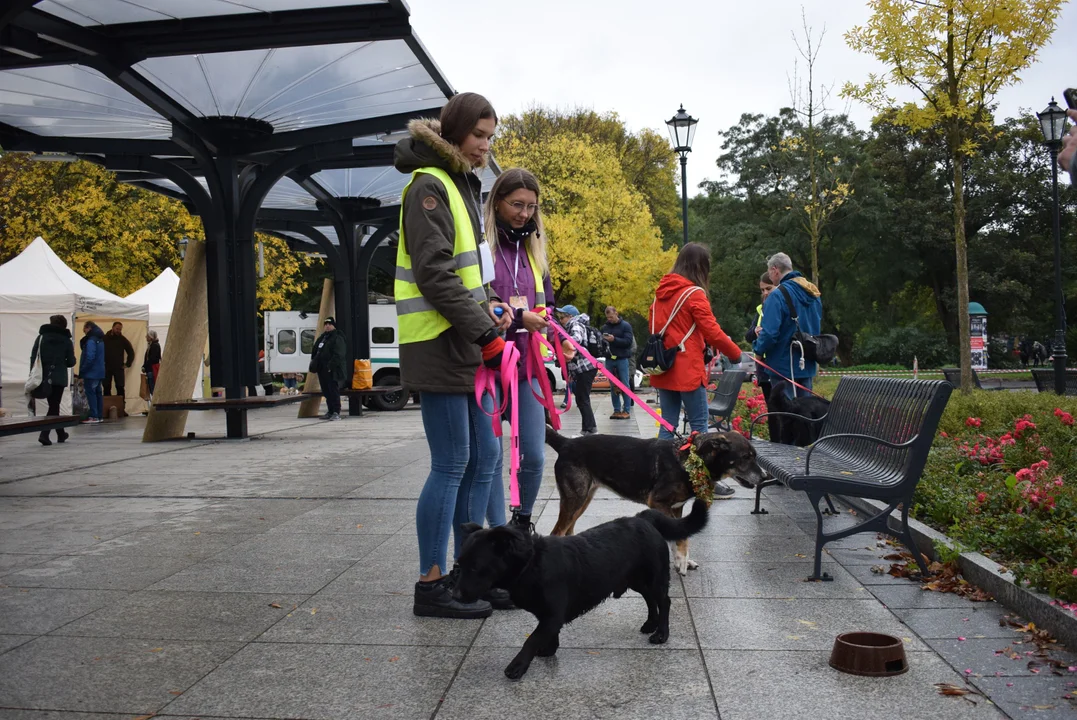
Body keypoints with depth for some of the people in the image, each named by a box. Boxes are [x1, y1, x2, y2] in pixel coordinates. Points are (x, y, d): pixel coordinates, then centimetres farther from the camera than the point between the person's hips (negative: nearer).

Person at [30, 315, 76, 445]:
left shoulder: (41, 337, 4)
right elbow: (71, 362, 0)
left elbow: (33, 358, -1)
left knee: (53, 405, 16)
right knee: (54, 406, 0)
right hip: (59, 377, -3)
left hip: (44, 376, 3)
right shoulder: (67, 340, 1)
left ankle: (61, 433, 25)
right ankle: (44, 434, -16)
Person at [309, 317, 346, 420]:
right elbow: (315, 353, 26)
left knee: (333, 391, -11)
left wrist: (331, 366, -24)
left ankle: (336, 412, -11)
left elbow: (338, 355, -18)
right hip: (322, 370, 9)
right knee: (326, 391, 12)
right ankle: (330, 411, 20)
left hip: (332, 371, -9)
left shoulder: (338, 338, -7)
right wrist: (314, 363, 13)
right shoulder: (322, 338, 21)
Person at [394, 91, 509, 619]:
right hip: (439, 345, -10)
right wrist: (484, 330, -18)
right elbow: (434, 273, -19)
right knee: (451, 465, -6)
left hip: (467, 345, 10)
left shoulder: (464, 186, 20)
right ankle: (430, 585, 6)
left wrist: (488, 311, 8)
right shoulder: (429, 186, -10)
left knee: (484, 457, 11)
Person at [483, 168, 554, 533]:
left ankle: (523, 522, 28)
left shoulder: (533, 249, 15)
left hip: (526, 367, 5)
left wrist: (547, 321, 0)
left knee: (534, 455, 7)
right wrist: (516, 317, -18)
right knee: (492, 457, 3)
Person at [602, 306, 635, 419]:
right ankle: (617, 410, 10)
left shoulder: (625, 326, -1)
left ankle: (627, 411, 1)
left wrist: (614, 339, -21)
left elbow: (628, 341, -11)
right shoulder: (605, 327, 11)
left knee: (625, 385, -2)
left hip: (622, 359, -4)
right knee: (613, 386, 6)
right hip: (609, 359, 4)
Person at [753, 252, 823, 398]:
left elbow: (769, 332, -24)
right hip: (807, 365, 8)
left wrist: (758, 347, -5)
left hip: (784, 366, -8)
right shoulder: (813, 294, 8)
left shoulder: (778, 295, -18)